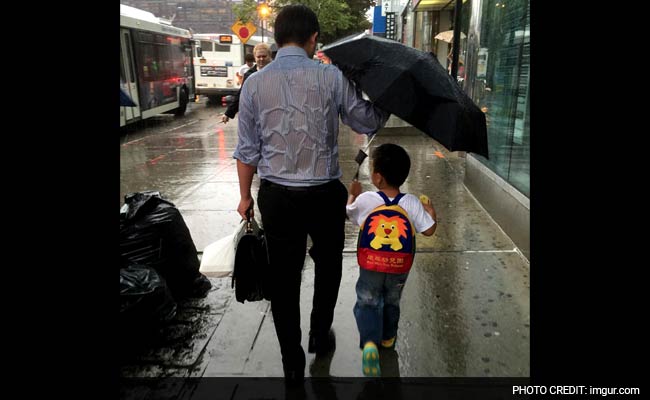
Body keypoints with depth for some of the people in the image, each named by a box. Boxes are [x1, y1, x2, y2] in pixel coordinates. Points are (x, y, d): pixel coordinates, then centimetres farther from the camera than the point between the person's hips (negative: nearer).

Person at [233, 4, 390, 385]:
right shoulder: (332, 77, -8)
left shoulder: (254, 83, -3)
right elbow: (368, 123, 1)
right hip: (325, 194, -1)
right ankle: (320, 336, 40)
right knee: (328, 266, 23)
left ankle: (292, 363, 26)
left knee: (284, 279, 13)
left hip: (276, 197, 1)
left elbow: (247, 150, 0)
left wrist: (245, 195, 12)